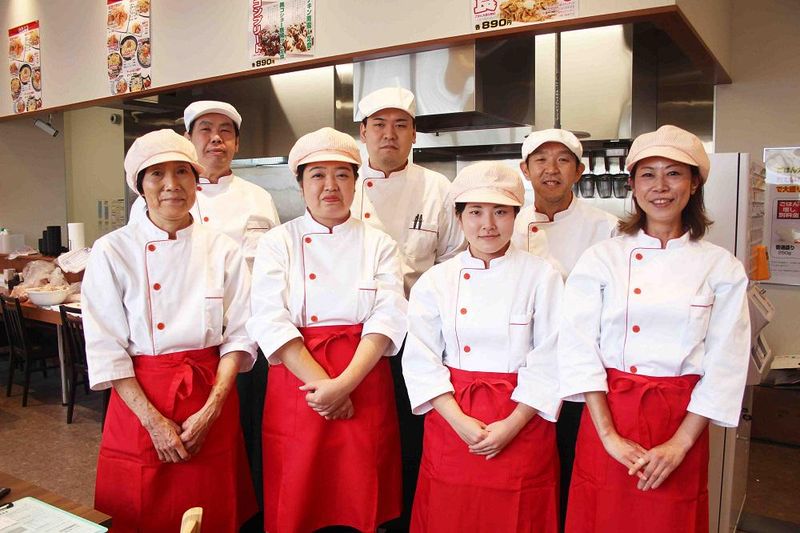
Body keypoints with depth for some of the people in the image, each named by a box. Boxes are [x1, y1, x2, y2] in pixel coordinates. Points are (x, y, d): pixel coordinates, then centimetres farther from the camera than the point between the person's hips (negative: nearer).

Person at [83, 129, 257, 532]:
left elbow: (239, 336, -1)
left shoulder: (223, 250, -1)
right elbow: (105, 348, -7)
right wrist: (154, 421, -12)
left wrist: (210, 411, -11)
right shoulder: (112, 252, -5)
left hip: (212, 397, 2)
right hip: (138, 399, -1)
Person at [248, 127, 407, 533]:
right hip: (296, 384, 0)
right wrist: (321, 383, -16)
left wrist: (344, 384, -18)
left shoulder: (379, 245, 5)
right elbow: (271, 322, -8)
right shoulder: (277, 243, 3)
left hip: (364, 386, 1)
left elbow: (388, 319, -6)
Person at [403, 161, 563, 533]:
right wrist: (459, 421, -13)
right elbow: (421, 360, -3)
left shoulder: (543, 276, -5)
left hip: (522, 421, -1)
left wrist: (512, 426, -14)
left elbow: (549, 362, -8)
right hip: (452, 419, 2)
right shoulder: (435, 281, 0)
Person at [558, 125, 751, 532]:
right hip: (609, 412, 0)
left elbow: (726, 364, -3)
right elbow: (578, 349, -7)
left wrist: (679, 444, -10)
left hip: (684, 421, 1)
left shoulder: (722, 267, 0)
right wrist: (609, 435, -12)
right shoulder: (601, 259, -2)